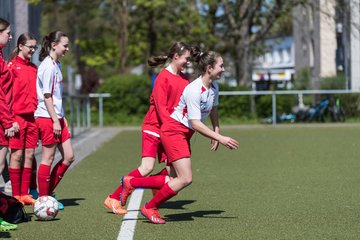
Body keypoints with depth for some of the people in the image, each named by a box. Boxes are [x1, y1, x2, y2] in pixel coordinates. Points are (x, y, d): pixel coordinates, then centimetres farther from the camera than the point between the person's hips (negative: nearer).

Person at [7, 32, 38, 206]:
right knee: (17, 154, -2)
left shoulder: (33, 68, 14)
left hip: (32, 116, 6)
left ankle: (25, 194, 12)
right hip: (17, 115, -6)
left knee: (29, 155, 6)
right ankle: (16, 195, 3)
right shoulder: (12, 66, -6)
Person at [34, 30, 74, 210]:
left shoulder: (57, 65, 14)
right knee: (48, 158, -3)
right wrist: (55, 120, -17)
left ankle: (48, 193, 18)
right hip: (47, 118, -10)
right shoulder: (48, 66, -15)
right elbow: (47, 96, -17)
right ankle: (43, 199, 6)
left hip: (57, 117, 10)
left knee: (69, 156, 9)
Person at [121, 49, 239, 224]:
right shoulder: (194, 90, -25)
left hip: (185, 134, 9)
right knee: (186, 179, -15)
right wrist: (220, 138, -28)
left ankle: (131, 183, 19)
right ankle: (150, 208, 3)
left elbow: (213, 108, 23)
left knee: (175, 180, 6)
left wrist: (216, 131, 13)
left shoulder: (214, 86, 3)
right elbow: (195, 123, -27)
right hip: (173, 131, -9)